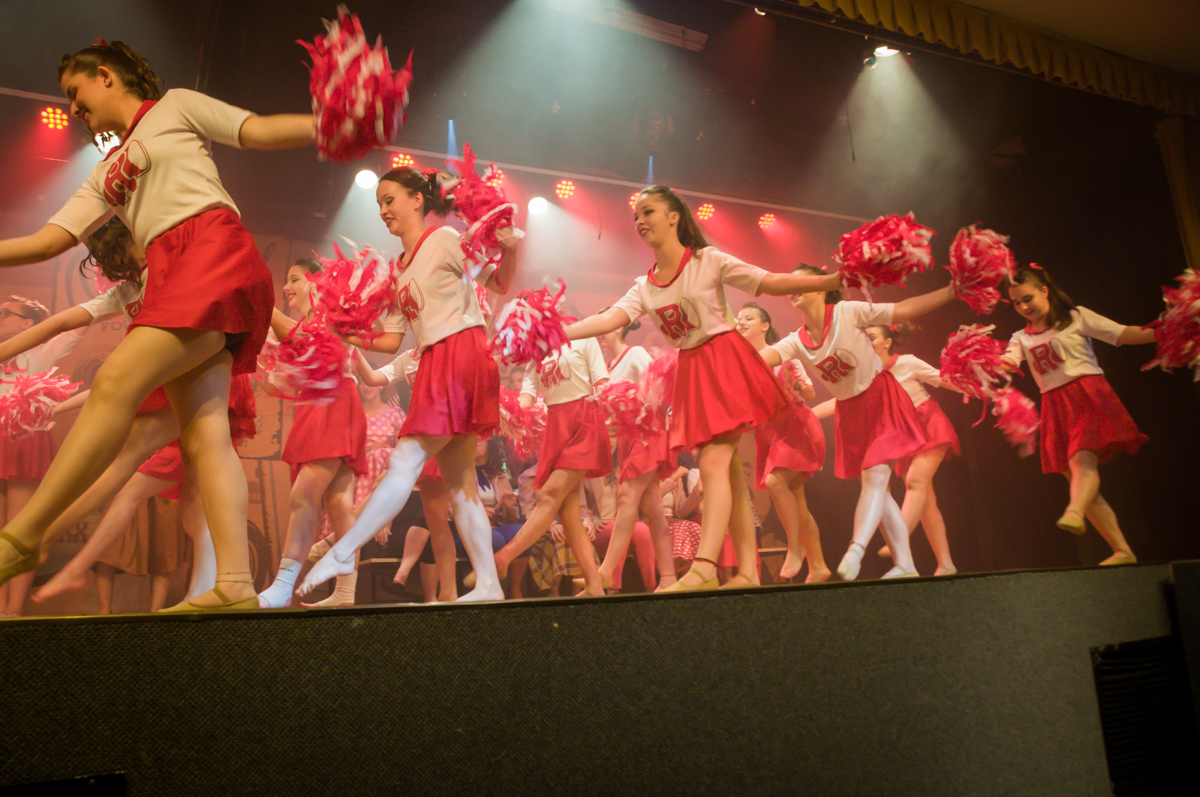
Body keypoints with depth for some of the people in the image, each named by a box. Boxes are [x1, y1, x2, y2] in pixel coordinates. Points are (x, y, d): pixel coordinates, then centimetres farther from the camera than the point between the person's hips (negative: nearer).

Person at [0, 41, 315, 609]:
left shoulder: (175, 106, 19)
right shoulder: (106, 175, 33)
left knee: (117, 380, -21)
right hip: (170, 275, 7)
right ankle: (235, 584, -17)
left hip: (214, 249, -7)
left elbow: (260, 131, 8)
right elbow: (46, 241, 25)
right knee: (203, 432, -10)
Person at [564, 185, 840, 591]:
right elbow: (607, 320, -4)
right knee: (728, 470, 5)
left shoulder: (708, 260, -4)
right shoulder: (644, 288, 10)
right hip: (691, 373, 6)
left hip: (726, 363, -5)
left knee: (713, 464, -18)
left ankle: (703, 566, -23)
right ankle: (748, 571, 9)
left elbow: (771, 283, -7)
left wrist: (831, 281, -15)